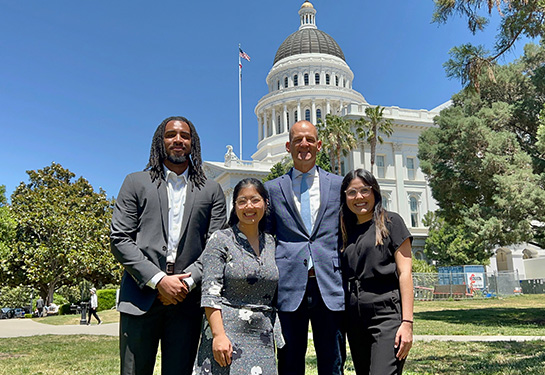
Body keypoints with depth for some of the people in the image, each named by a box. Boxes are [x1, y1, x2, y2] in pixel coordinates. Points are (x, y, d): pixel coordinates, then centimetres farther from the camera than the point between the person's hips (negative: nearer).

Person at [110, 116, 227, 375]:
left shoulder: (211, 191, 12)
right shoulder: (136, 183, 9)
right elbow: (119, 240, 0)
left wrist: (187, 282, -9)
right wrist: (158, 280, -10)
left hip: (187, 298, 1)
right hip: (141, 296, 0)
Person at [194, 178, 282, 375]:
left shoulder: (271, 243, 10)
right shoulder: (220, 240, -3)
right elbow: (210, 294, -10)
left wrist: (275, 333, 10)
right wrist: (218, 335, -18)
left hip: (263, 337, 4)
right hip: (228, 332, -4)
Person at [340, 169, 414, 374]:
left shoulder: (390, 222, 1)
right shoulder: (347, 231, 15)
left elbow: (404, 273, -5)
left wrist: (407, 322, -13)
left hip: (386, 313, -5)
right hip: (355, 318, 6)